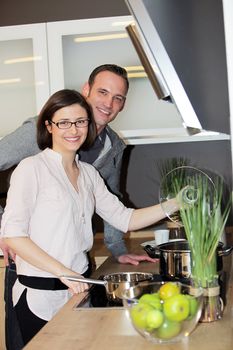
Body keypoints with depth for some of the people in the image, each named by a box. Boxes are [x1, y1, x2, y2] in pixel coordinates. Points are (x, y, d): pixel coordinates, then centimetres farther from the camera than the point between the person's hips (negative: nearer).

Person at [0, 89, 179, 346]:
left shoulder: (88, 173, 10)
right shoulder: (32, 168, -10)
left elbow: (124, 219, 9)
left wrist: (175, 204, -3)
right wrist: (63, 272, -19)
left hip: (79, 285, 6)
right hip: (40, 294, -6)